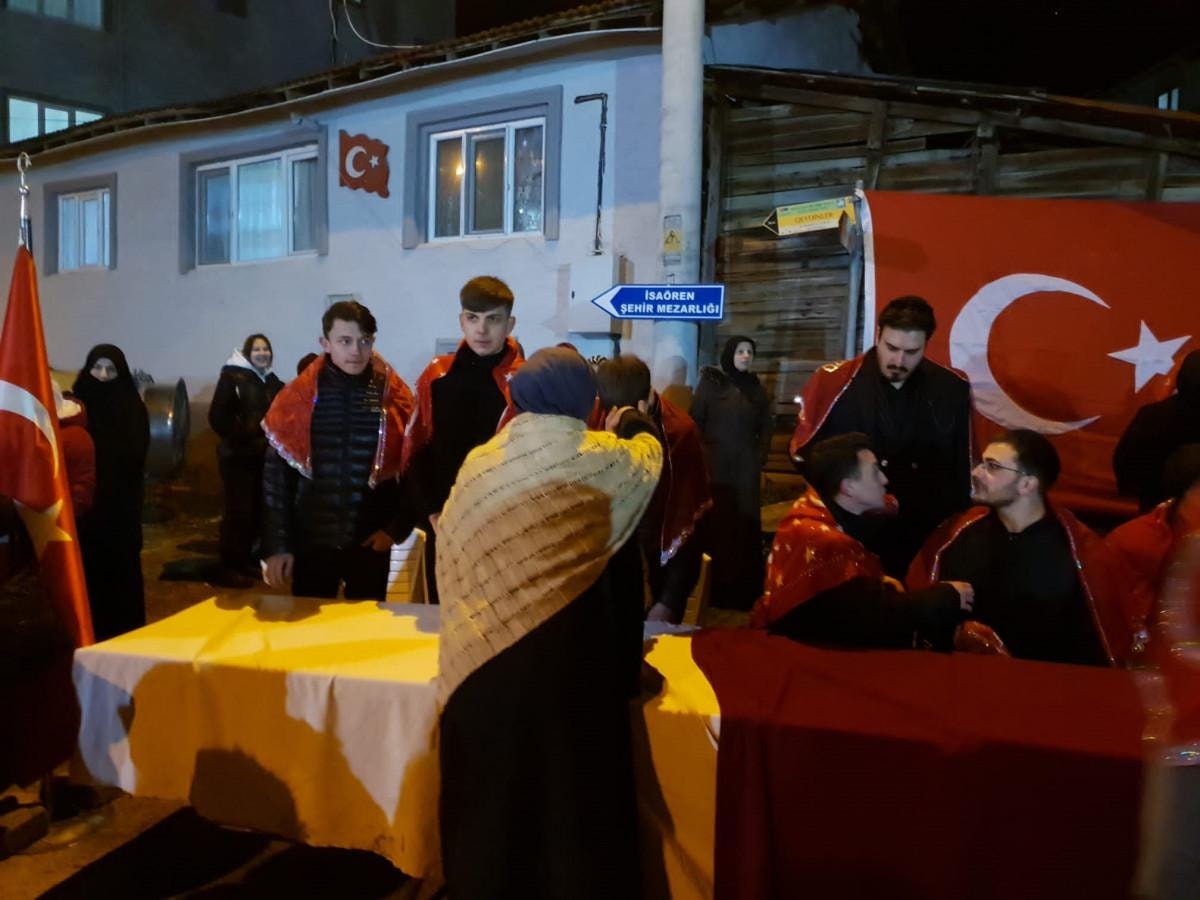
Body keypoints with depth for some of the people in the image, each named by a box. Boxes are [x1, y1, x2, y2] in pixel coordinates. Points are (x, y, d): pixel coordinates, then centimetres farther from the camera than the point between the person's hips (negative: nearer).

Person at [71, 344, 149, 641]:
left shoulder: (132, 407, 0)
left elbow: (136, 453, -5)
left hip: (120, 499, -1)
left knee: (122, 560, 4)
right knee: (88, 561, 2)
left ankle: (125, 625, 16)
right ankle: (91, 624, 16)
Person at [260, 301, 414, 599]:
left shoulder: (395, 398, -4)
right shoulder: (297, 398, -4)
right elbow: (276, 475, -2)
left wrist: (397, 527, -9)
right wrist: (277, 544, -4)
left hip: (370, 541, 0)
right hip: (311, 541, 0)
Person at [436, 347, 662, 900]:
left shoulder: (479, 462, -2)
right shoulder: (605, 459, -8)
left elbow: (451, 553, 9)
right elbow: (650, 455, 15)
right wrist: (634, 425, 37)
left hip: (486, 654, 3)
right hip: (573, 652, -2)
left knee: (493, 786, 19)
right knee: (572, 788, 14)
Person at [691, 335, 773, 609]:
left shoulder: (756, 387, 10)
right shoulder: (710, 383, 0)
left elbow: (765, 427, 13)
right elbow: (695, 422, -2)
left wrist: (760, 458, 1)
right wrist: (701, 459, -8)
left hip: (746, 469, 3)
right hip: (715, 467, -3)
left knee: (745, 526, 3)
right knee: (715, 526, -3)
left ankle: (743, 589, 12)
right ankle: (715, 589, 7)